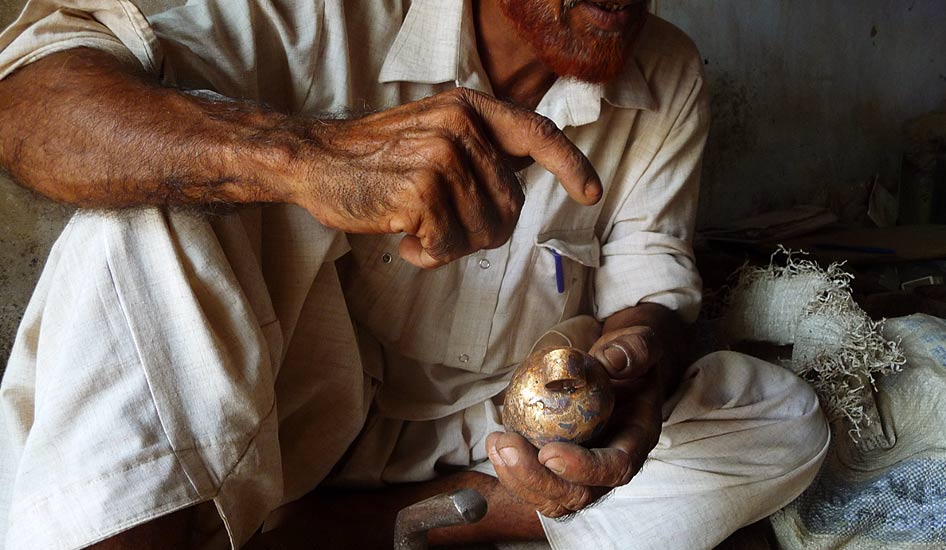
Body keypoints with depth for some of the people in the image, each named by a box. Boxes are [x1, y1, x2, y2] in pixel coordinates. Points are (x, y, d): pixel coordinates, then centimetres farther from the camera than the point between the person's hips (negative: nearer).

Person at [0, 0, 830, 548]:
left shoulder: (668, 84, -6)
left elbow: (648, 280, -6)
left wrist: (634, 361, -32)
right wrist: (305, 155, -48)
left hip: (506, 432, 4)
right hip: (310, 405, -3)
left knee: (784, 422, -16)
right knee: (157, 175, -24)